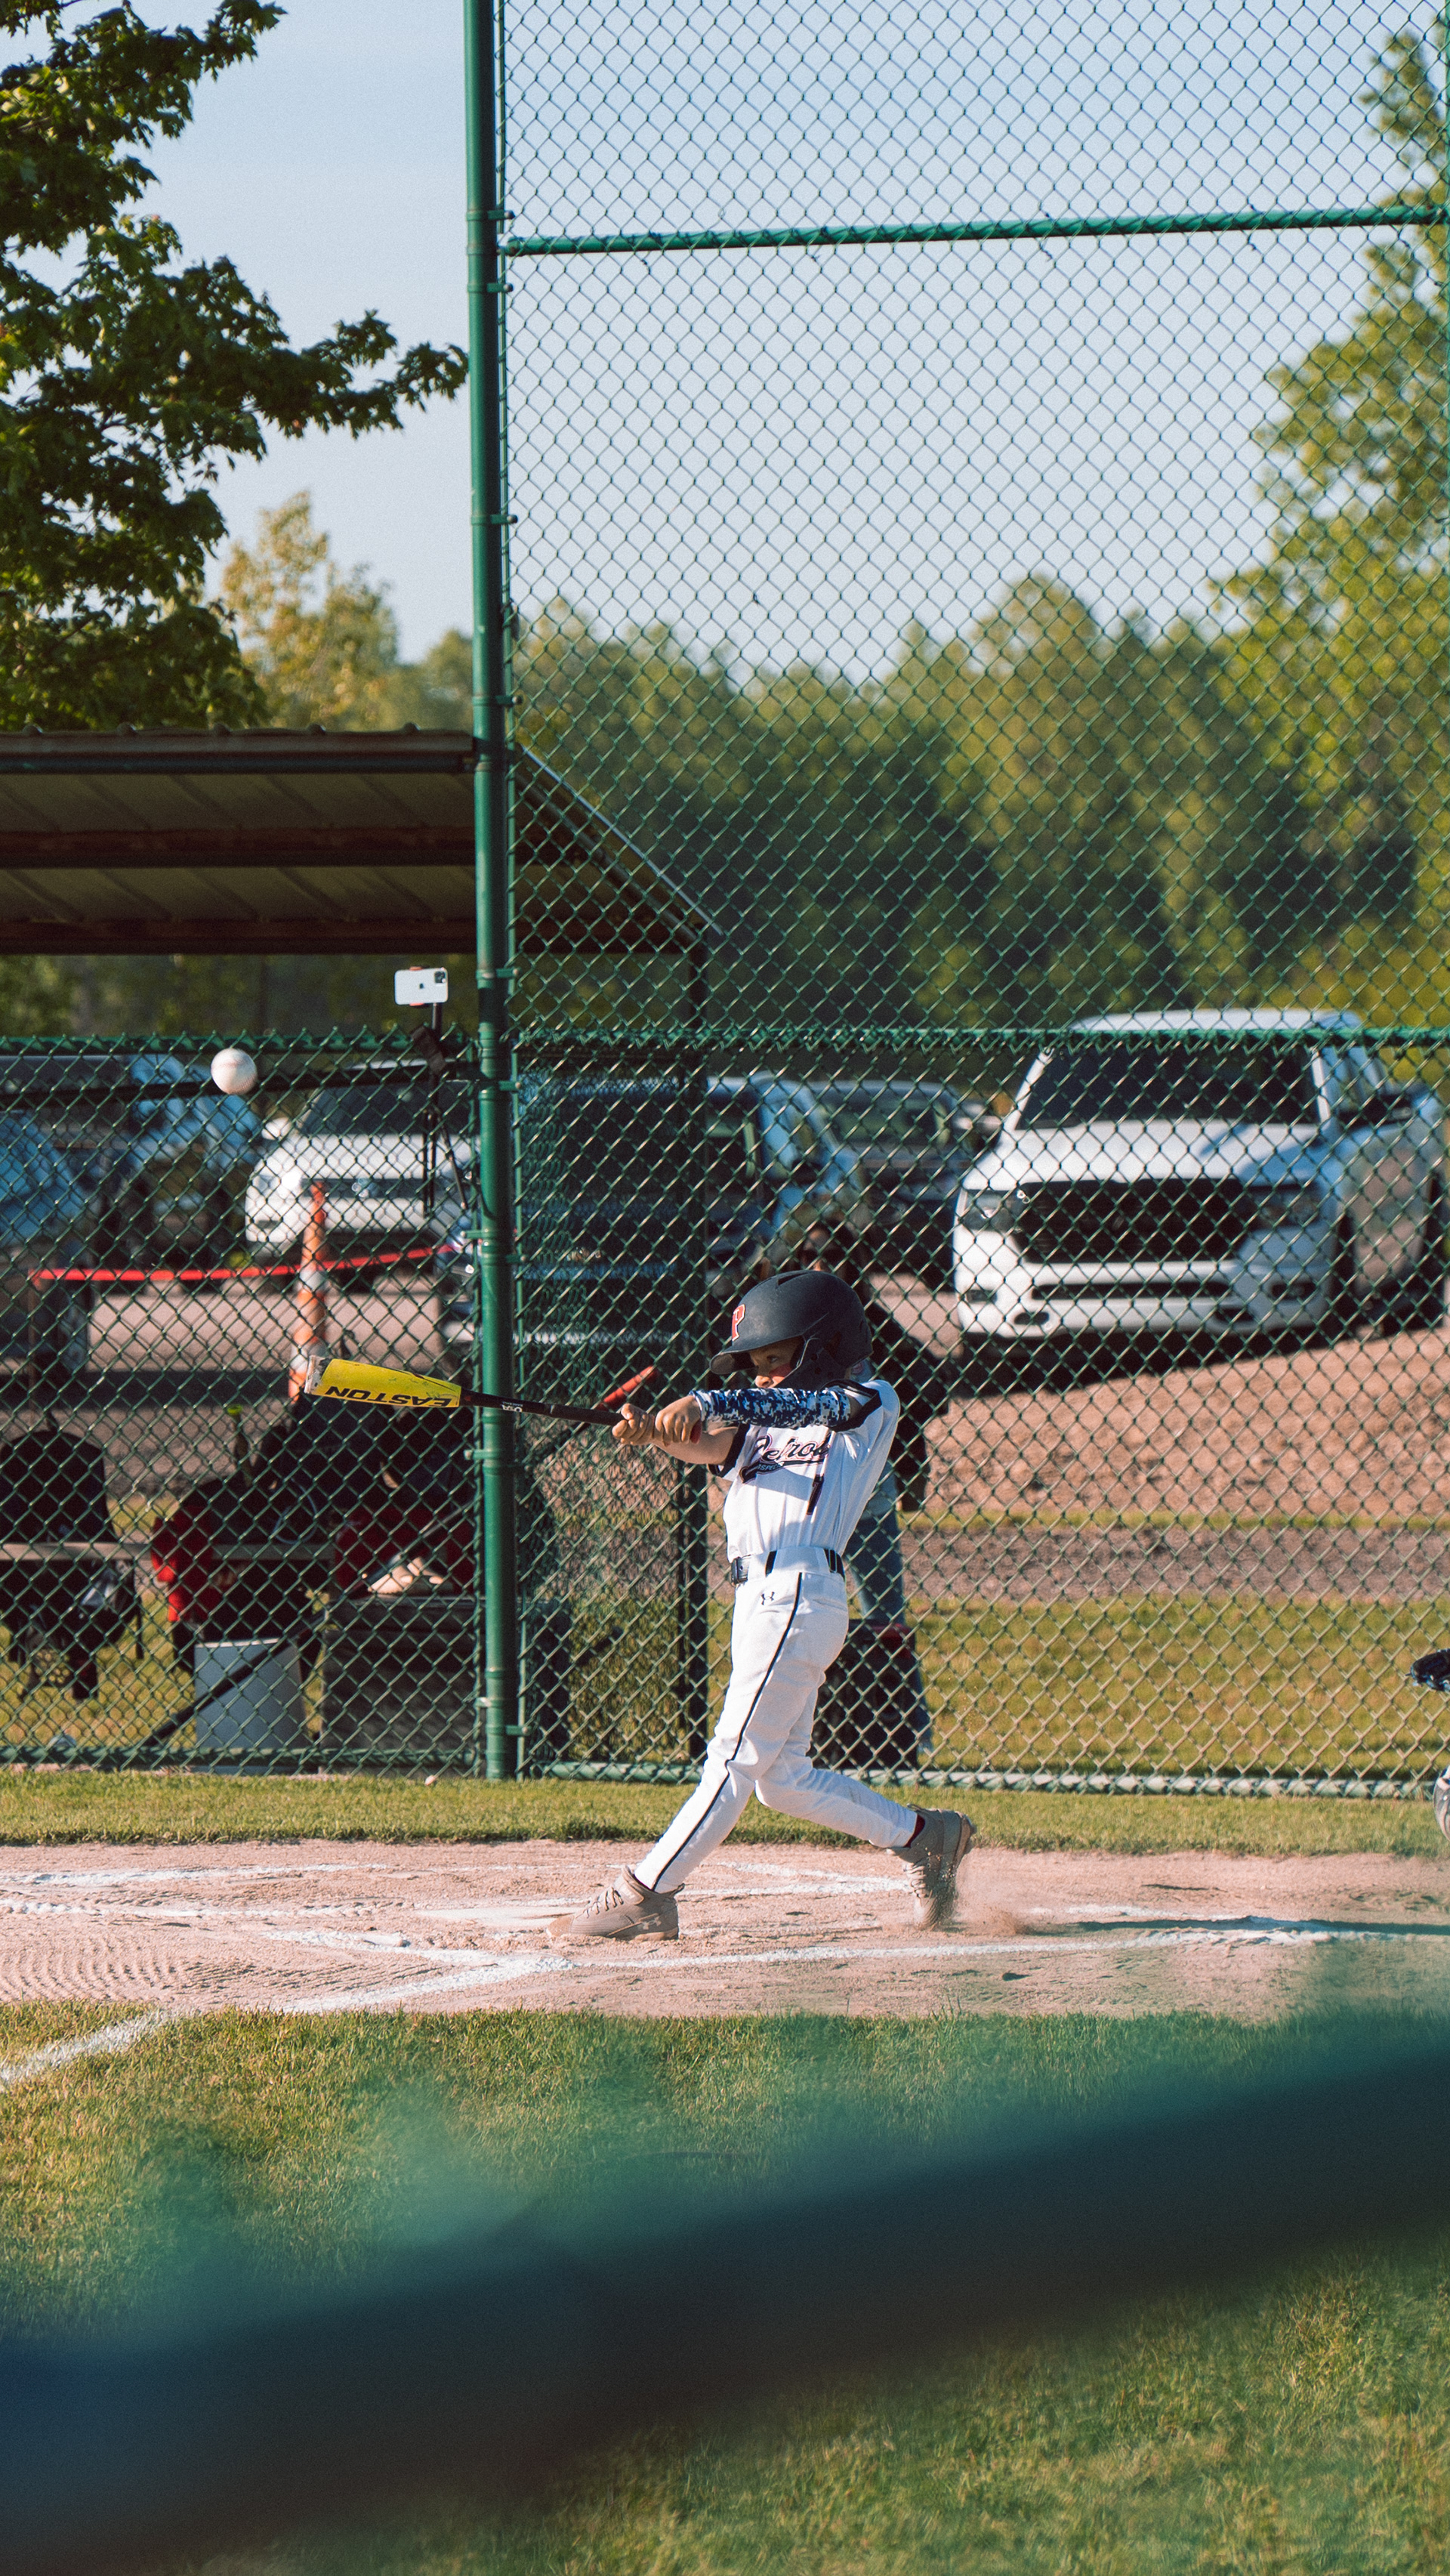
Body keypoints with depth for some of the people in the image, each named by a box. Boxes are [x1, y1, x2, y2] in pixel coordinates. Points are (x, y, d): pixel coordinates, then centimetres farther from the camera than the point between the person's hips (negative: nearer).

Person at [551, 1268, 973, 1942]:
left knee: (736, 1758, -7)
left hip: (798, 1597, -9)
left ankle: (645, 1895, -10)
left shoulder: (870, 1402, 3)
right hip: (764, 1600, 9)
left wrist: (705, 1405, -30)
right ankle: (923, 1837, 22)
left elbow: (796, 1405, -16)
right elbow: (713, 1447, 4)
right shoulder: (765, 1424, 23)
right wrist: (655, 1431, -18)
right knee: (782, 1778, 11)